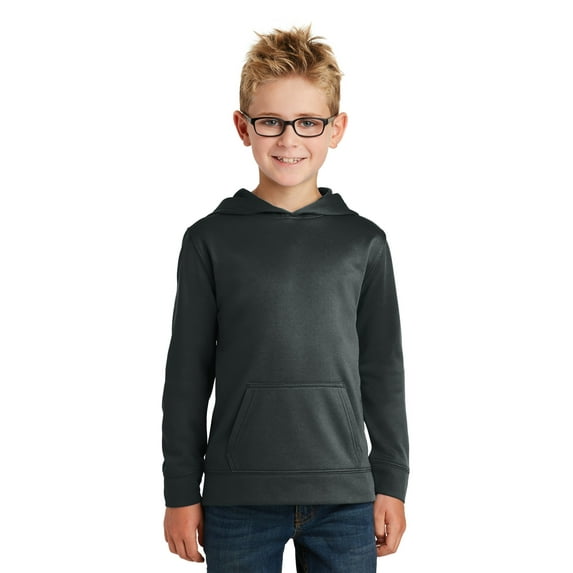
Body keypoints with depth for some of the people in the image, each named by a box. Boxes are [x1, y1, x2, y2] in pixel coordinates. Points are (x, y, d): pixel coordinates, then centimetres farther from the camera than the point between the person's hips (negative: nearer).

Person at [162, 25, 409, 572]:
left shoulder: (364, 241, 5)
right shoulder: (211, 239, 1)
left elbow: (383, 372, 8)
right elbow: (187, 374, 3)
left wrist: (391, 484, 7)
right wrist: (181, 491, 2)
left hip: (345, 497, 1)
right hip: (237, 503, -1)